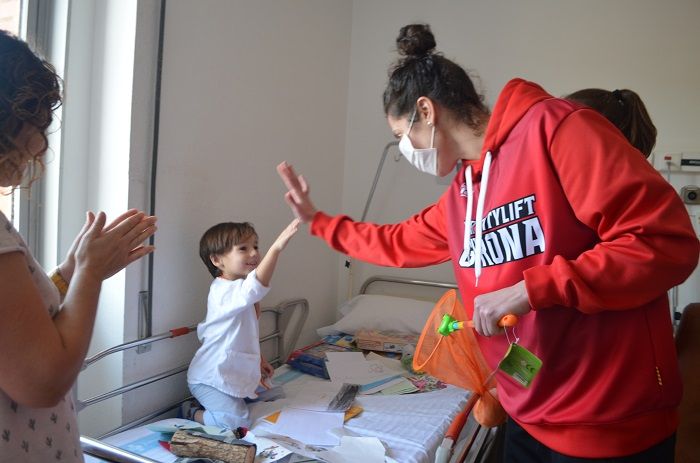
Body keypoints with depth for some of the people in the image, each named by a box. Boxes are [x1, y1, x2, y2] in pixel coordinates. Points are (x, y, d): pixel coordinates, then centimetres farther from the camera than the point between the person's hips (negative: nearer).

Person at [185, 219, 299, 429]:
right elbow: (254, 288, -51)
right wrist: (277, 247, -60)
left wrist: (257, 360, 19)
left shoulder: (235, 290, 8)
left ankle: (202, 405, 25)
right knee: (238, 420, -19)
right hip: (210, 378, -10)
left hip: (232, 373, 10)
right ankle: (193, 414, 5)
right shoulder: (225, 290, -26)